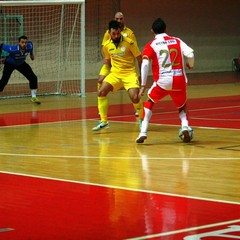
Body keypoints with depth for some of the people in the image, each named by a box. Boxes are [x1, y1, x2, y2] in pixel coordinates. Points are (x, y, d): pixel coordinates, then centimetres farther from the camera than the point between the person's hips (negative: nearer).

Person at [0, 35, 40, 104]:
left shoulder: (29, 47, -28)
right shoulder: (13, 49, -40)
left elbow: (30, 43, -2)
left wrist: (31, 54, 11)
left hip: (21, 64, 4)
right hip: (10, 64, -4)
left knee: (33, 78, -6)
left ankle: (33, 97, 9)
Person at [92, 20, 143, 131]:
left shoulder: (129, 43, -11)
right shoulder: (106, 45, 2)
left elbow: (139, 58, -3)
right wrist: (105, 74, 18)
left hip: (130, 73, -4)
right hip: (115, 74, 4)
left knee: (135, 97, -21)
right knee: (101, 92, -15)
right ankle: (103, 121, -4)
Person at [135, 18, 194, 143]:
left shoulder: (150, 46, 4)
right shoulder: (177, 41, 10)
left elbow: (145, 64, -9)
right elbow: (190, 54, -3)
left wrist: (143, 85, -8)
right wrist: (190, 66, 18)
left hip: (162, 81, -2)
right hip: (179, 80, 2)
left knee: (149, 102, 22)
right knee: (182, 105, 26)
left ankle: (143, 132, 7)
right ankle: (185, 126, -3)